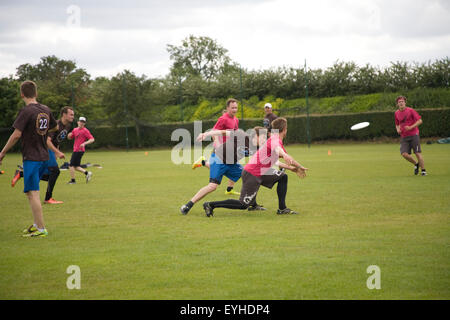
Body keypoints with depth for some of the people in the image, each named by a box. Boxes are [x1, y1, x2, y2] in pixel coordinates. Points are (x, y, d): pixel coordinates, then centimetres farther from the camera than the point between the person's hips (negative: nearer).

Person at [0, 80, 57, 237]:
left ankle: (41, 229, -9)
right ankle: (36, 224, 19)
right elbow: (55, 127, 25)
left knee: (32, 193, -7)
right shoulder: (46, 110, 8)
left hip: (31, 158, -8)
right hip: (44, 157, 8)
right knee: (32, 191, 19)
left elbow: (16, 135, -18)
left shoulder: (26, 111, -13)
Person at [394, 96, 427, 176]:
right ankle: (416, 164, 14)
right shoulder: (397, 113, 10)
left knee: (418, 153, -8)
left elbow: (420, 121, -7)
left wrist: (411, 127, -17)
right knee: (404, 154, -12)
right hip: (404, 137, 4)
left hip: (414, 135, -4)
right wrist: (398, 129, 4)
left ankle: (423, 170, 4)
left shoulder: (410, 110, -5)